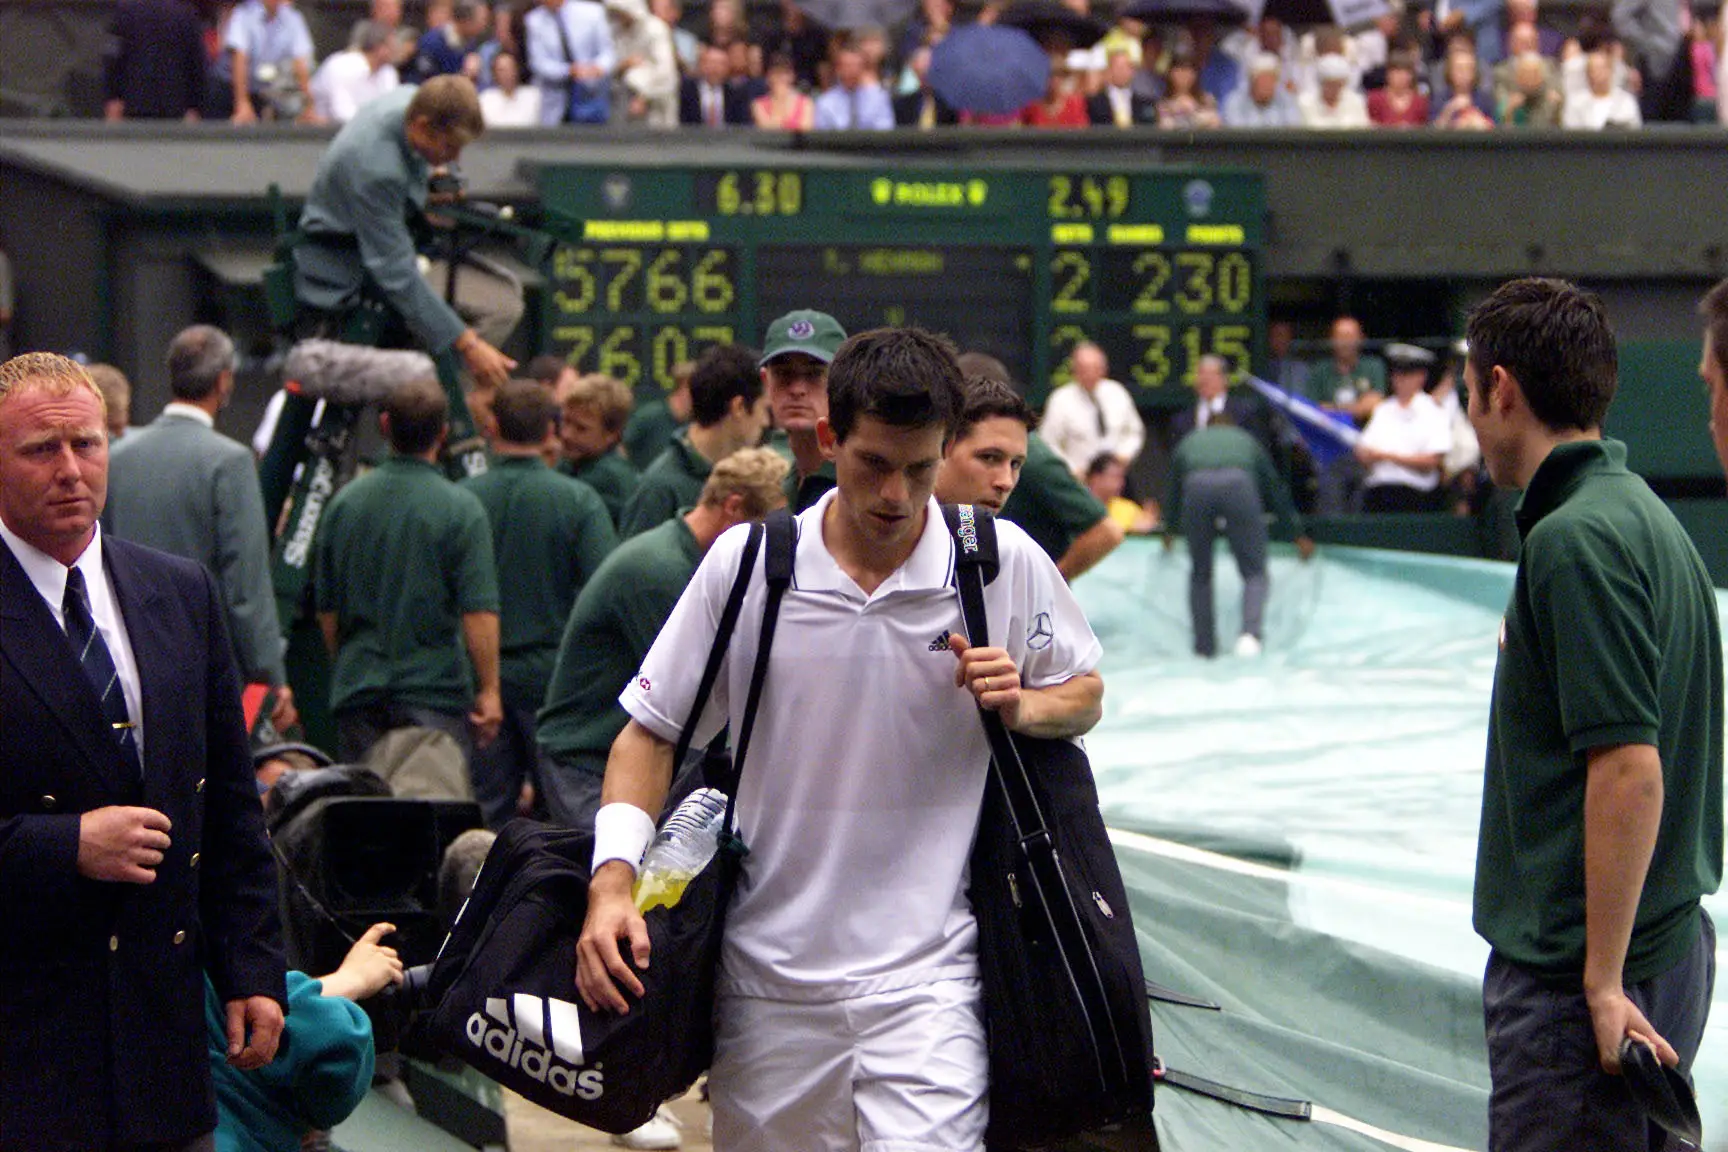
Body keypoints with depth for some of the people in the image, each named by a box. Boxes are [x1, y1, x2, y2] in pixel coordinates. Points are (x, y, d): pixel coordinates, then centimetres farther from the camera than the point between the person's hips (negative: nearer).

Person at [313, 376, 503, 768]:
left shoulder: (345, 503, 5)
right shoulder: (461, 508, -9)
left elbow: (327, 609, 12)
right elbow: (479, 613, -13)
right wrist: (489, 689, -6)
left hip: (357, 691, 4)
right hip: (435, 690, -4)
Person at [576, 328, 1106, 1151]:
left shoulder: (1005, 563, -2)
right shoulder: (744, 564, -3)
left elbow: (1086, 691, 14)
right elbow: (650, 733, 4)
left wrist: (1022, 707, -9)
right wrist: (612, 885, -10)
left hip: (928, 980, -1)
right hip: (767, 977, 1)